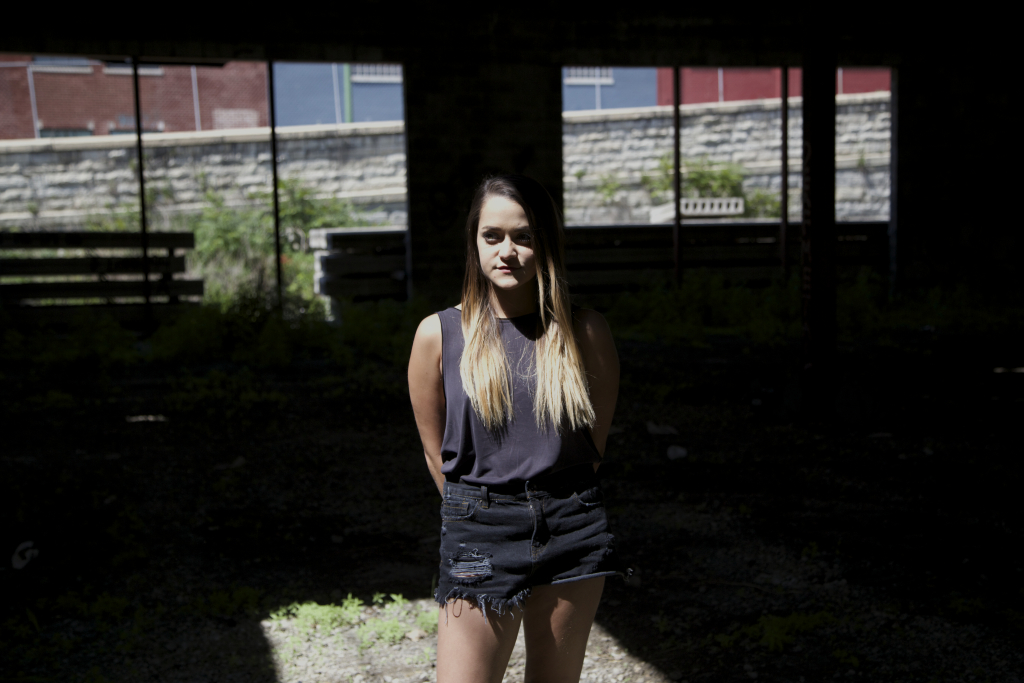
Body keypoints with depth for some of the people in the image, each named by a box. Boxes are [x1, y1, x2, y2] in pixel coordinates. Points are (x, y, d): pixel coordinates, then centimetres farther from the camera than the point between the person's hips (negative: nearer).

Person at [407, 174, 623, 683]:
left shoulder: (584, 331, -1)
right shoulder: (438, 334, -3)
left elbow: (595, 439, 10)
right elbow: (436, 451, 5)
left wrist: (553, 504, 12)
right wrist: (477, 512, 7)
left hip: (569, 532, 2)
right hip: (478, 537, -1)